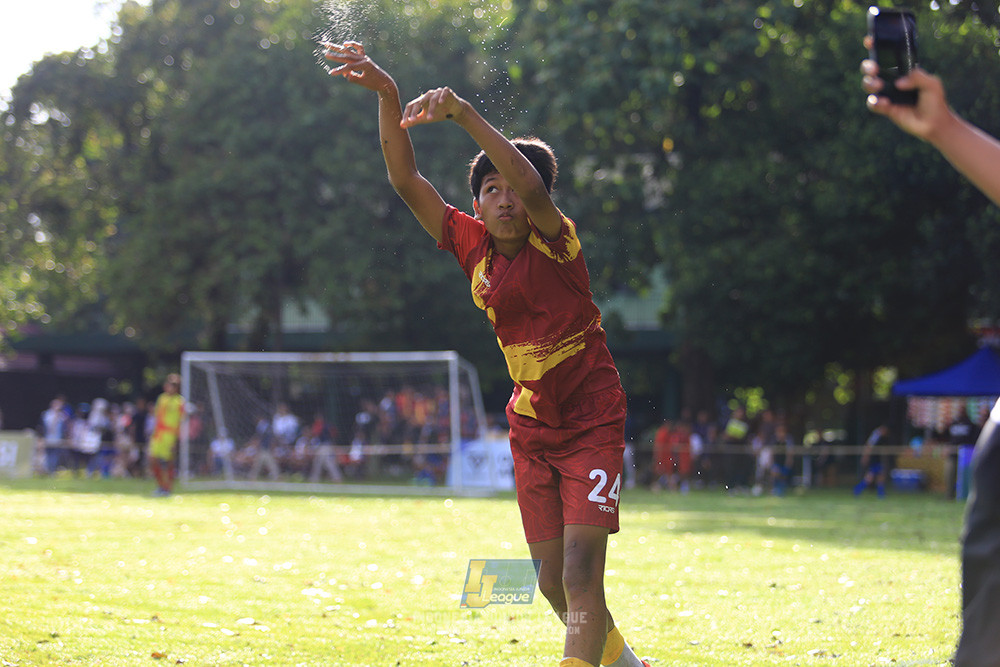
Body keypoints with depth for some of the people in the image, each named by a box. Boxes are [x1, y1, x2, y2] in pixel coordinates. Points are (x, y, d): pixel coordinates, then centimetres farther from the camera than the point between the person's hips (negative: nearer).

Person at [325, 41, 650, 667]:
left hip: (592, 423, -6)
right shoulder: (473, 245, -1)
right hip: (531, 432, 6)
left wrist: (465, 114, -45)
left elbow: (533, 185, -36)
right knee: (554, 582, 11)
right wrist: (388, 97, -18)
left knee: (581, 575, -17)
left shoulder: (555, 243, -15)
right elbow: (406, 179, -5)